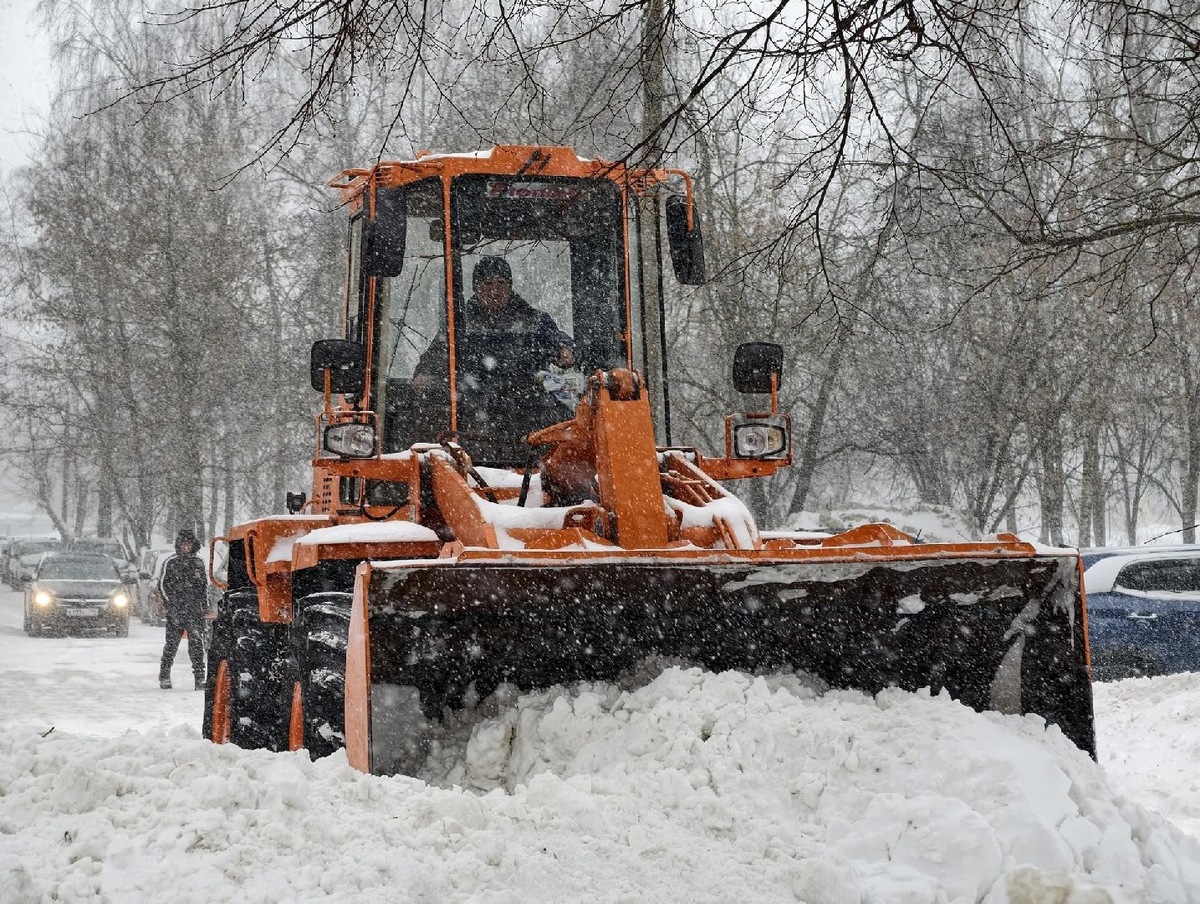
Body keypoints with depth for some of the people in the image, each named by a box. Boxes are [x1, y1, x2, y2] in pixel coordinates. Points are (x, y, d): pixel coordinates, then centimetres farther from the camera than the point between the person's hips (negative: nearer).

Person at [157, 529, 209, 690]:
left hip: (195, 610, 2)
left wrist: (205, 605, 16)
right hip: (176, 610, -2)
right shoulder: (171, 563, 3)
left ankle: (199, 677, -6)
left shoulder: (198, 563, 14)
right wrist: (170, 602, -3)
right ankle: (164, 676, 14)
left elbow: (204, 585, 23)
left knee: (197, 642, -6)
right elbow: (162, 584, 6)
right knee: (172, 643, 1)